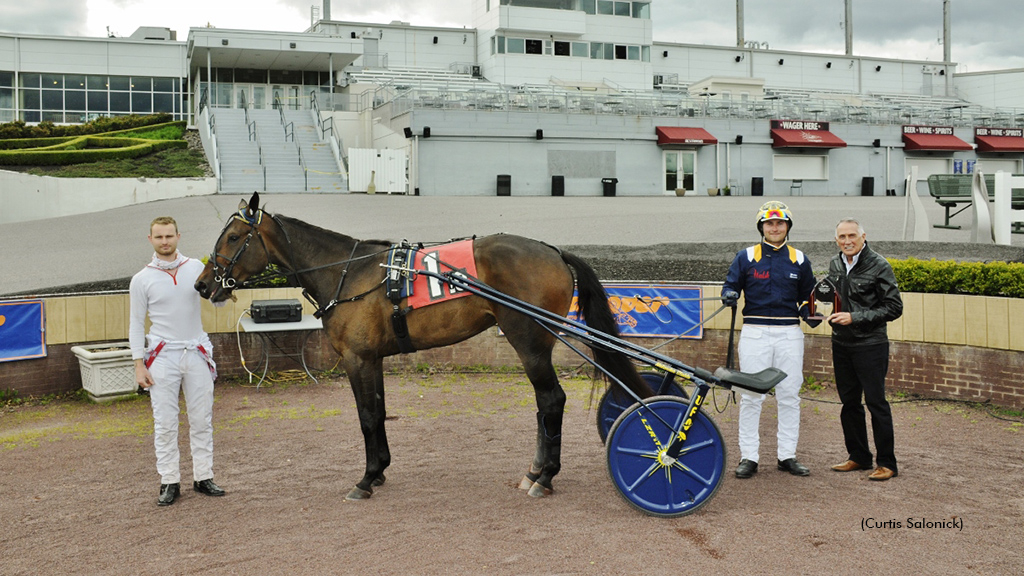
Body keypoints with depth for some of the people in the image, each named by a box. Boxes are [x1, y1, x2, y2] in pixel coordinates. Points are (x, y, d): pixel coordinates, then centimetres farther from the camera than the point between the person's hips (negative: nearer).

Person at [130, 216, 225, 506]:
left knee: (202, 419, 7)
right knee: (165, 422, 2)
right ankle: (169, 482, 11)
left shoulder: (196, 268, 4)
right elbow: (136, 324, 2)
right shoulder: (142, 279, -1)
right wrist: (139, 365, -4)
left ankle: (203, 477, 17)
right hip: (163, 357, -2)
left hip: (196, 354, 2)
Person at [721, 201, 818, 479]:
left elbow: (806, 296, 18)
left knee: (789, 396, 4)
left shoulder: (799, 260, 11)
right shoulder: (746, 257, 5)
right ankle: (748, 456, 4)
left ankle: (787, 455, 13)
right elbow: (730, 285, 6)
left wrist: (810, 315, -1)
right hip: (755, 333, -2)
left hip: (790, 334, 2)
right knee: (751, 396, -2)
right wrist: (729, 295, -17)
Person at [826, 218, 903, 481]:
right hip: (841, 344, 6)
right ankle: (859, 457, 24)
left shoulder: (878, 266, -10)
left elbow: (894, 308, -12)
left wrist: (855, 318, -17)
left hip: (870, 345, -6)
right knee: (849, 402, 11)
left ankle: (887, 463, 4)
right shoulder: (835, 264, 9)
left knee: (876, 402, -4)